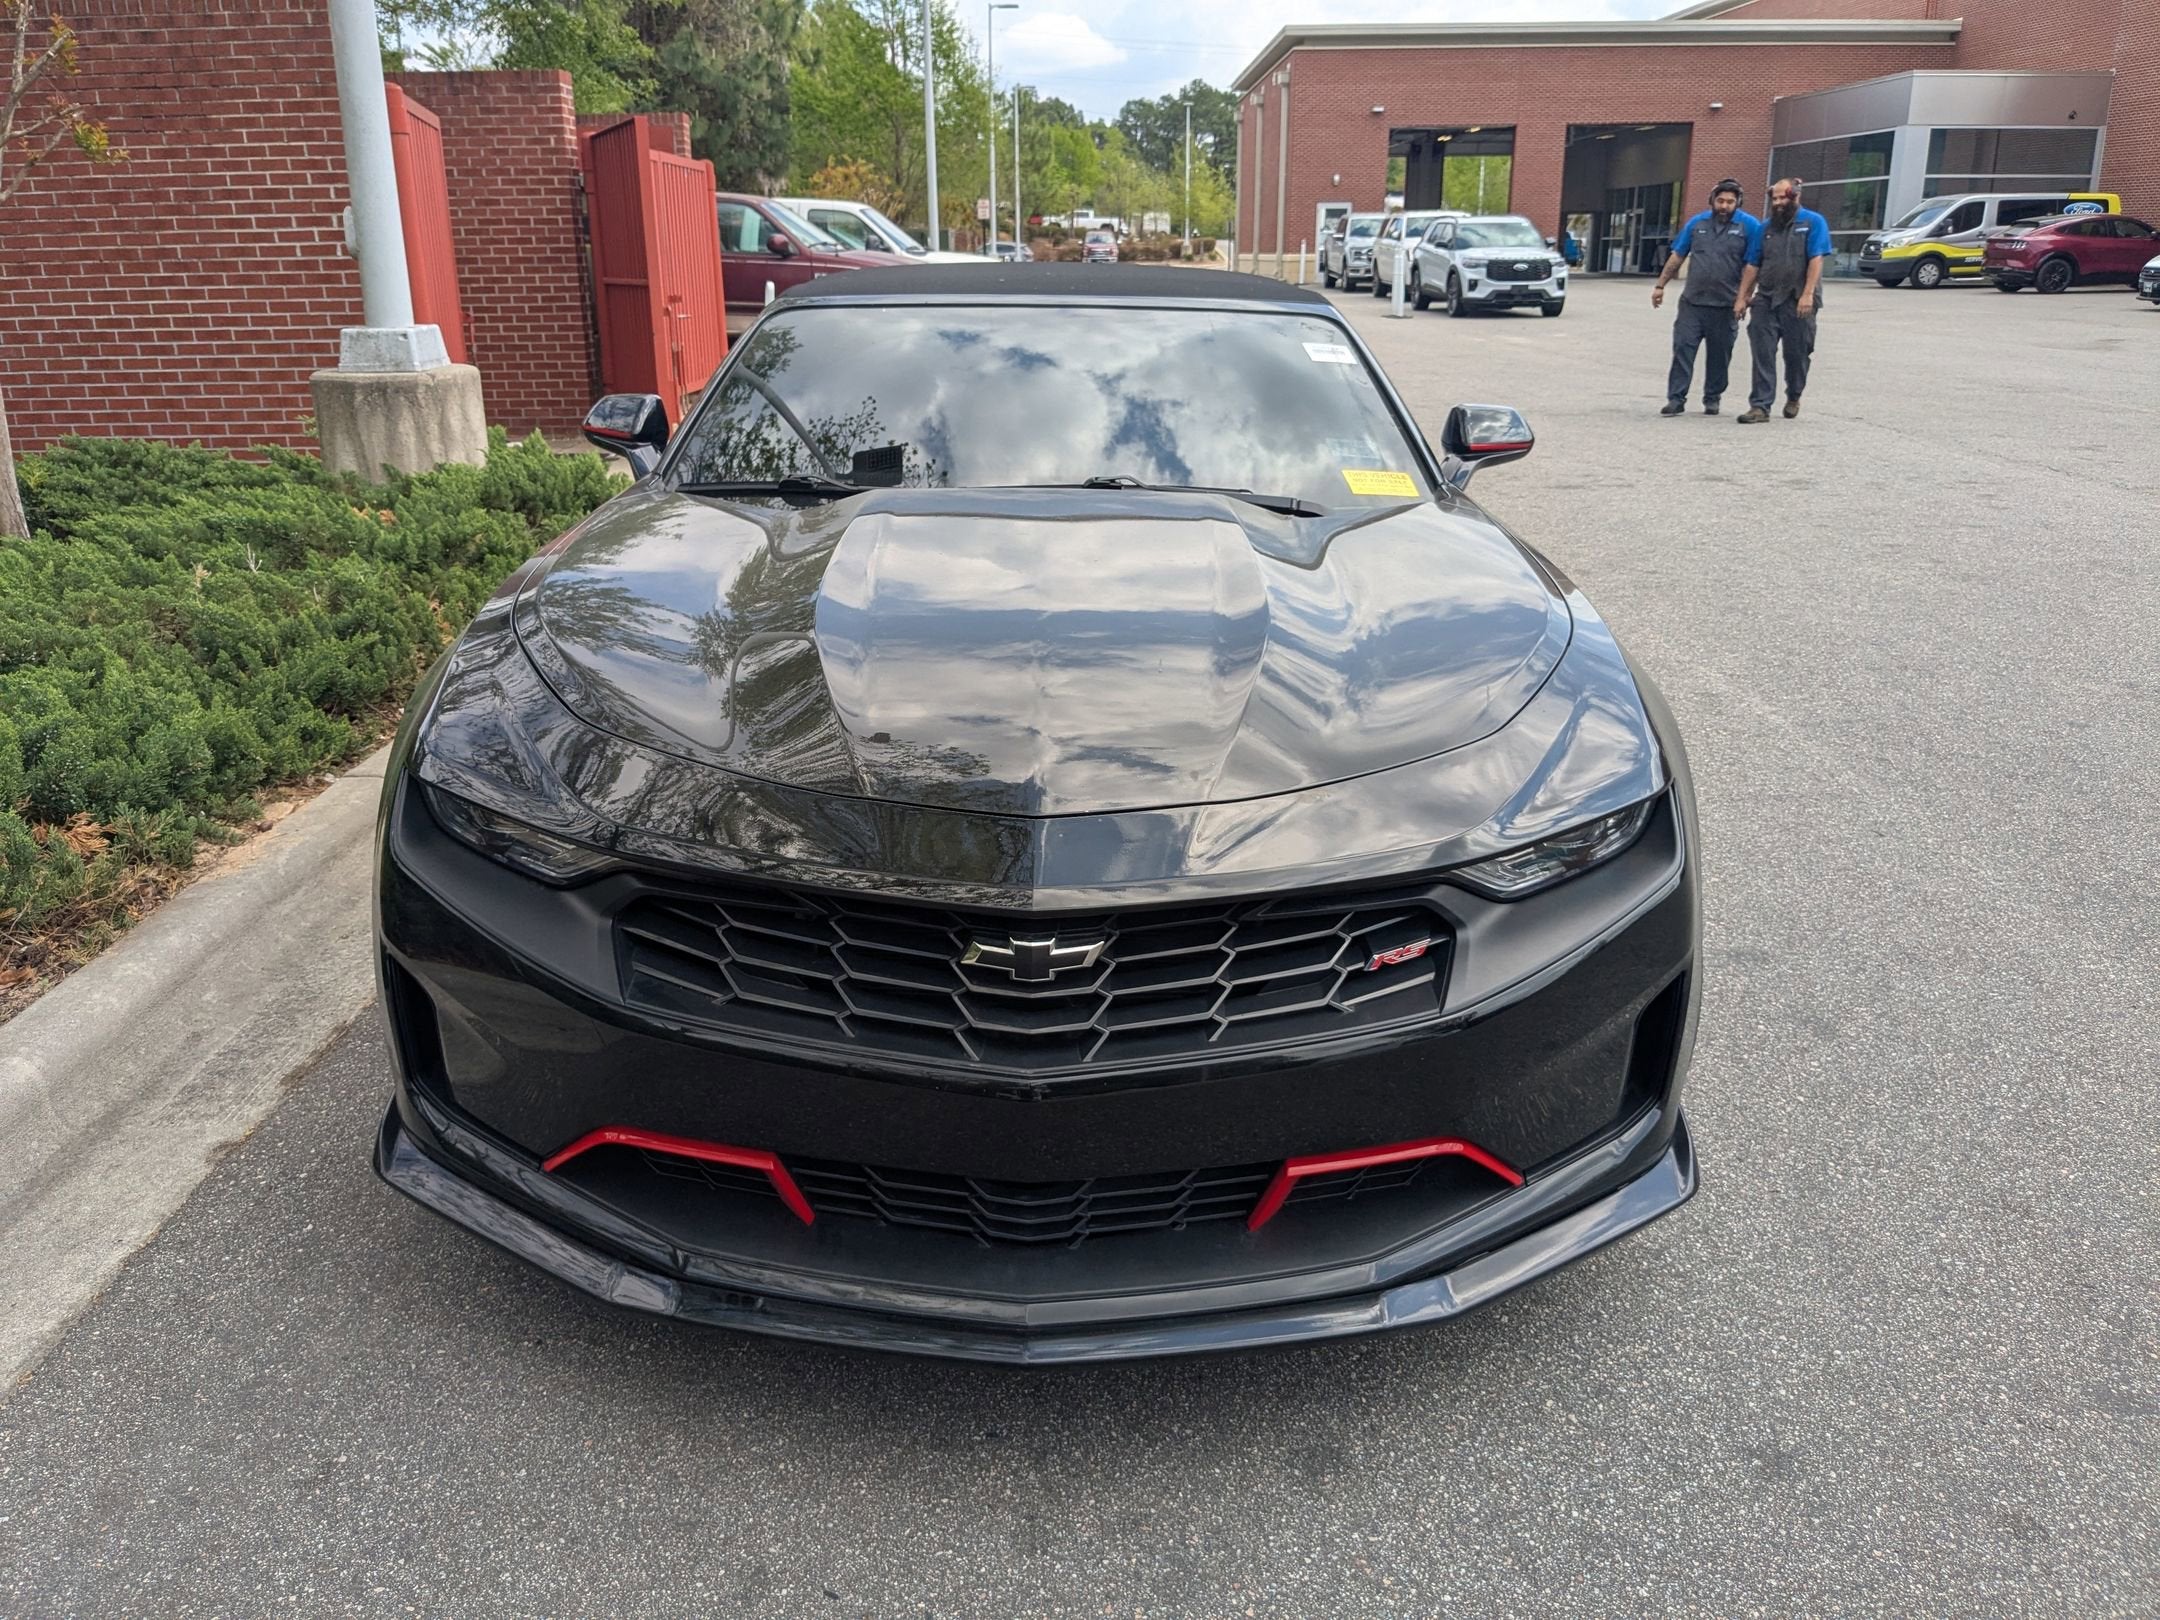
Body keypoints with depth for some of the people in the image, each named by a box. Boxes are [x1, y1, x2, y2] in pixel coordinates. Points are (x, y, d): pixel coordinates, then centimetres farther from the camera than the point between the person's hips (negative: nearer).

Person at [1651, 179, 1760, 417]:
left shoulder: (1750, 226, -2)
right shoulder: (1697, 223, 7)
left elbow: (1752, 265, -3)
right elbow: (1677, 256, 13)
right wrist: (1660, 285, 10)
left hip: (1725, 306, -2)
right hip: (1692, 302, 2)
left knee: (1719, 355, 7)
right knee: (1682, 348, -6)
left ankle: (1712, 399, 19)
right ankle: (1676, 399, -4)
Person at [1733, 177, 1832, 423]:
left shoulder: (1813, 222, 0)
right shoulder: (1766, 227, 14)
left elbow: (1816, 260, -9)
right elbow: (1753, 266, 15)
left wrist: (1807, 295, -18)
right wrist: (1742, 298, 7)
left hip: (1798, 302, -3)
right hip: (1766, 299, 3)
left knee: (1797, 354, 7)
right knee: (1762, 354, -6)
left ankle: (1793, 398, 28)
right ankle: (1760, 406, -6)